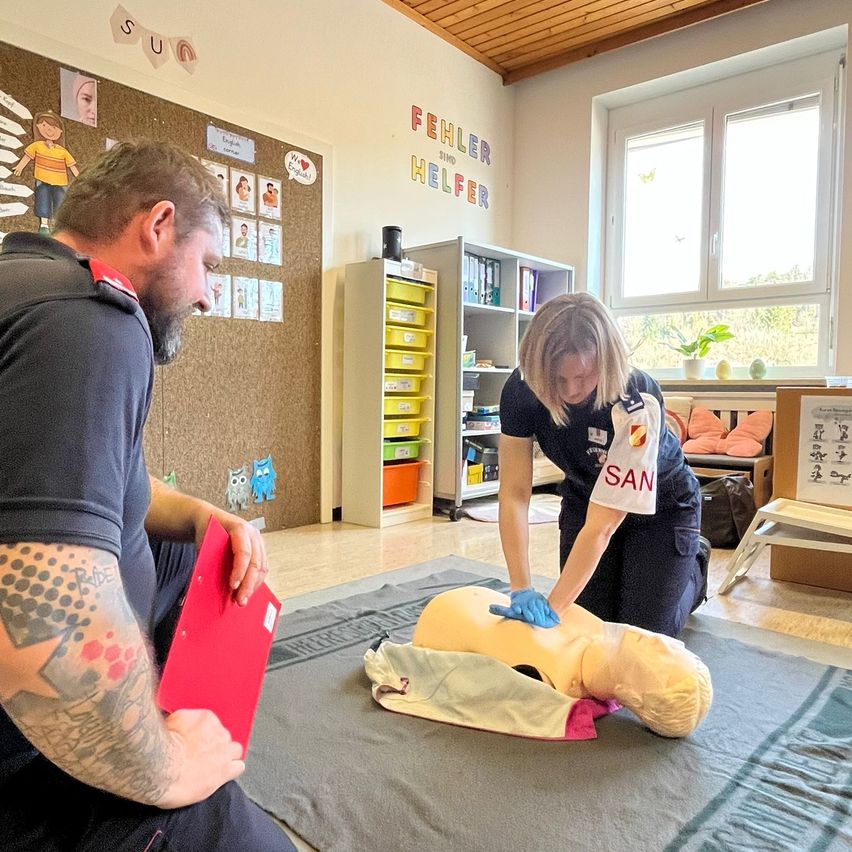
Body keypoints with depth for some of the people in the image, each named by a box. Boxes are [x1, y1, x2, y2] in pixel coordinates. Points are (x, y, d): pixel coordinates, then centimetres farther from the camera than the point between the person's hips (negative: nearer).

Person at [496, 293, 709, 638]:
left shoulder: (637, 402, -38)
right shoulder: (520, 390, -27)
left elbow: (602, 525, -38)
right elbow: (514, 495, -25)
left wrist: (552, 607, -41)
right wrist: (522, 591, -31)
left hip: (659, 506, -3)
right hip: (584, 498, 4)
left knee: (643, 629, 1)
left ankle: (695, 563, 28)